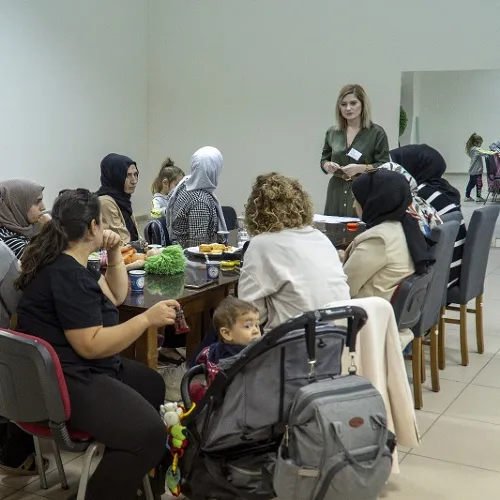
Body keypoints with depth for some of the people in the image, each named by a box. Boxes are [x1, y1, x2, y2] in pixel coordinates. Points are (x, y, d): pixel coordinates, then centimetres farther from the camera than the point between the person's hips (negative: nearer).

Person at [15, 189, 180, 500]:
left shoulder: (69, 264, 11)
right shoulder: (67, 275, -23)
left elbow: (117, 296, 22)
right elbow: (91, 345, -27)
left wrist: (115, 253, 9)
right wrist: (147, 319, -25)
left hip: (81, 370, 12)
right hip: (66, 383, -12)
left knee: (153, 385, 25)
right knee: (149, 433, -26)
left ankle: (126, 473, 34)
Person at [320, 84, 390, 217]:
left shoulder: (377, 133, 0)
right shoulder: (332, 132, 11)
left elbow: (384, 167, -5)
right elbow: (324, 160, 21)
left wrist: (360, 168, -19)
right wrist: (327, 165, -1)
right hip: (337, 193, 4)